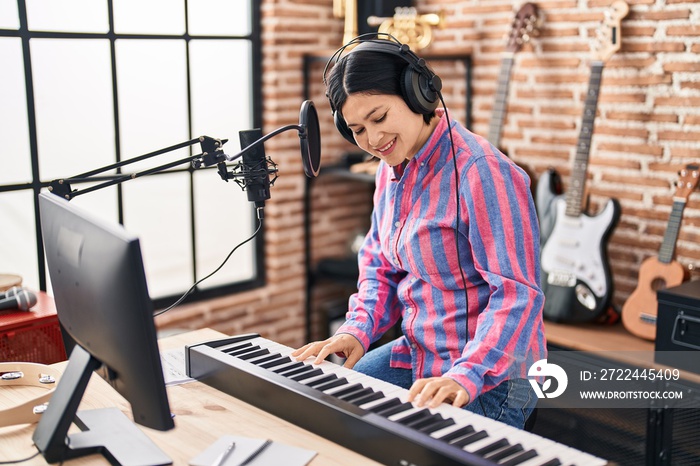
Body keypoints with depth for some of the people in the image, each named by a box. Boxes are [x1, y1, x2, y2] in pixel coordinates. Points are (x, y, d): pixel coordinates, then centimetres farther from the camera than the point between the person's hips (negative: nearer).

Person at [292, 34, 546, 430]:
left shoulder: (482, 171, -21)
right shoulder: (391, 169, 7)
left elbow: (517, 293, -25)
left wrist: (464, 377, -34)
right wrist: (358, 330, -1)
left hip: (489, 378, -8)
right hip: (416, 357, 8)